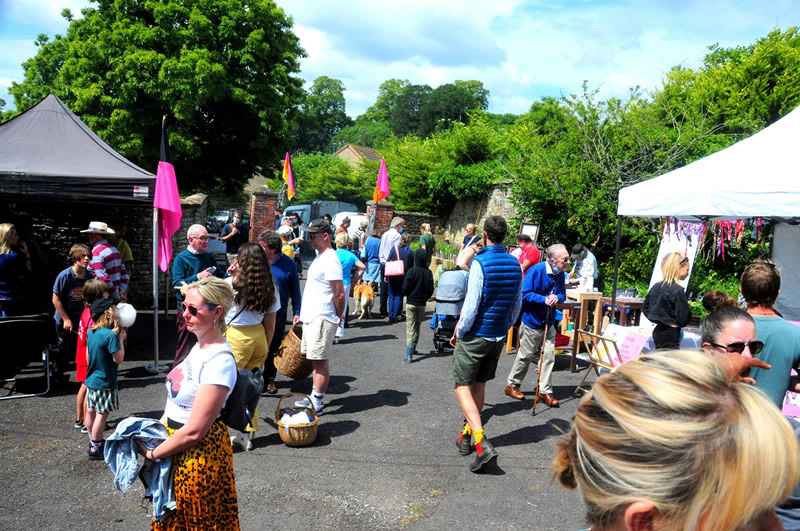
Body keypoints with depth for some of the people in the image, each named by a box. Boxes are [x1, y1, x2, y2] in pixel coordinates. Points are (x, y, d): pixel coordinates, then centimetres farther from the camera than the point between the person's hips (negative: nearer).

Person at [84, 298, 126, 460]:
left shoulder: (91, 332, 2)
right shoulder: (111, 335, -23)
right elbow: (118, 359, -20)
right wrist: (121, 339, -10)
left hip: (91, 379, 9)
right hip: (105, 382, -9)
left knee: (91, 411, 19)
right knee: (102, 415, 2)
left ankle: (93, 442, 36)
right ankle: (95, 449, 11)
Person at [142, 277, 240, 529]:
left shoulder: (219, 362, -27)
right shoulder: (199, 346, 2)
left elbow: (194, 431, -24)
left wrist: (153, 453, -13)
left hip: (200, 454, -8)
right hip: (178, 448, 8)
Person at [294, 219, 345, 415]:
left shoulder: (330, 260, -17)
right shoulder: (320, 257, 15)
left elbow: (339, 294, -19)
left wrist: (338, 316, -7)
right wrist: (302, 313, 20)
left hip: (321, 319, -10)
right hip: (311, 318, 10)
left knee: (320, 361, -2)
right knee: (315, 360, 15)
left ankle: (317, 403, 6)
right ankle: (314, 397, 25)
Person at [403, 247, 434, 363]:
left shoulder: (411, 271, -13)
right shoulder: (428, 273, -4)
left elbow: (405, 288, -12)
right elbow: (431, 290, -2)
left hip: (411, 303, -3)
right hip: (422, 304, 3)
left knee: (410, 328, -2)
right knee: (417, 326, 20)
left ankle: (409, 355, -10)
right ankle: (413, 348, 34)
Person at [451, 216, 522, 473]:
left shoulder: (480, 263, -18)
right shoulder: (515, 264, 3)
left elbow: (471, 306, -20)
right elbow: (516, 305, 11)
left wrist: (459, 332, -7)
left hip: (476, 335, -6)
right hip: (499, 336, 7)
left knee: (463, 386, -1)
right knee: (479, 385, 18)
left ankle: (482, 443, -13)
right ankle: (467, 435, 29)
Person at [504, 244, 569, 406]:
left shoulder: (560, 274, 0)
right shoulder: (536, 271, -19)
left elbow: (563, 294, 8)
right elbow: (525, 294, -19)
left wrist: (557, 297, -16)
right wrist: (544, 299, -30)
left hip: (549, 323, 6)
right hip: (532, 321, -6)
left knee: (549, 356, 6)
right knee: (525, 356, 7)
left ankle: (545, 391, 17)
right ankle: (512, 385, 26)